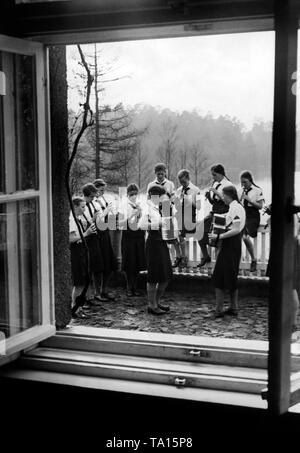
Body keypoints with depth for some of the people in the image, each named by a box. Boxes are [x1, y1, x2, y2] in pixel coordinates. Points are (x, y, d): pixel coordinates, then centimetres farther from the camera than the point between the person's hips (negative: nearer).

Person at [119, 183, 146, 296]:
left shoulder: (140, 206, 6)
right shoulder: (124, 207, -3)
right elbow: (120, 224, -10)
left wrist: (140, 213, -10)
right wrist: (131, 216, -22)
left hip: (139, 235, 3)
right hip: (128, 235, -3)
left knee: (138, 263, 6)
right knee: (129, 263, 0)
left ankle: (135, 287, 18)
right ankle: (129, 288, 11)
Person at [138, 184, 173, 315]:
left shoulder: (159, 208, 12)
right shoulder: (149, 209, -14)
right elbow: (141, 225, -26)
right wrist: (154, 225, -26)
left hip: (162, 243, 9)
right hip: (153, 242, -9)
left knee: (166, 276, 14)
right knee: (154, 276, 0)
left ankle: (157, 301, 28)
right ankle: (152, 305, 12)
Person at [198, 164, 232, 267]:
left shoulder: (228, 185, -9)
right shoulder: (214, 183, 12)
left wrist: (217, 193, -22)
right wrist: (208, 195, -2)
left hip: (224, 214, -7)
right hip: (214, 212, 7)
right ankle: (205, 256, 11)